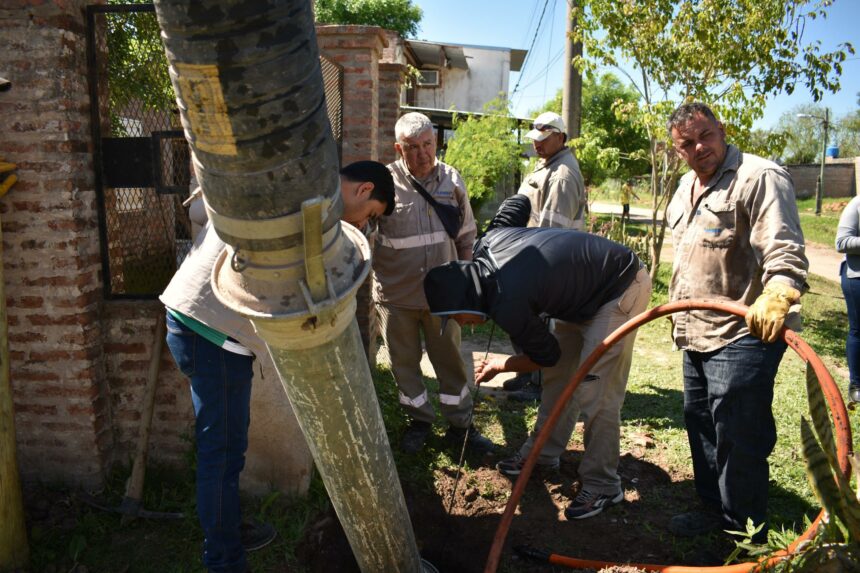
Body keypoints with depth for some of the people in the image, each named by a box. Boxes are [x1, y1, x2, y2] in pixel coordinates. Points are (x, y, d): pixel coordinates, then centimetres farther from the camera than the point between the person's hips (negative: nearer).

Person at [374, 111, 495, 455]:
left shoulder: (451, 179, 0)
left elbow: (466, 235, 9)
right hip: (396, 294, -1)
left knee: (451, 360, 13)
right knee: (404, 361, 13)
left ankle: (460, 424, 29)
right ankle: (419, 420, 34)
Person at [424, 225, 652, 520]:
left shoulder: (508, 305, -31)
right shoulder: (486, 244, -10)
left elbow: (546, 356, -14)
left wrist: (499, 366, 5)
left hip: (621, 290, -9)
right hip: (582, 288, 10)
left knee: (594, 393, -11)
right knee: (558, 376, 13)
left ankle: (602, 486, 5)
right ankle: (542, 452, 27)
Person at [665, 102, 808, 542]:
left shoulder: (760, 177, -14)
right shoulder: (686, 186, 15)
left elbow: (785, 251, -25)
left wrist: (776, 296, -42)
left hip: (743, 334, -9)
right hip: (697, 333, 9)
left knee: (737, 436, -4)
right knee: (700, 424, 19)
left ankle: (746, 534, 14)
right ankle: (714, 508, 36)